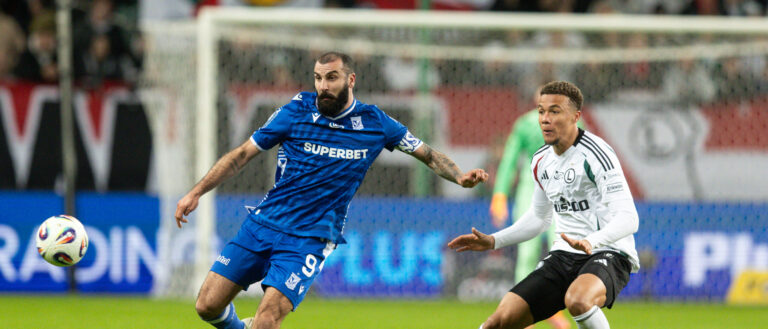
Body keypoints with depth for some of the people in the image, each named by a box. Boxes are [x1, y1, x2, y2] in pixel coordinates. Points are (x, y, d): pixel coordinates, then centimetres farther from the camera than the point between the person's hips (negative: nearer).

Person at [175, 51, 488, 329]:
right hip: (262, 224, 2)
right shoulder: (295, 112, -1)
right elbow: (243, 153, 5)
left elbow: (427, 154, 10)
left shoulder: (374, 123, 0)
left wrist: (460, 177, -8)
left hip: (310, 239, -2)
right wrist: (195, 193, 2)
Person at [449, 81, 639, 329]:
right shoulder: (541, 161, 10)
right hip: (564, 255, 7)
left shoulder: (595, 154, -15)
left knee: (577, 301, -40)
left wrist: (591, 242, -39)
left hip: (607, 253, -7)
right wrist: (493, 241, 17)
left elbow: (628, 219, -22)